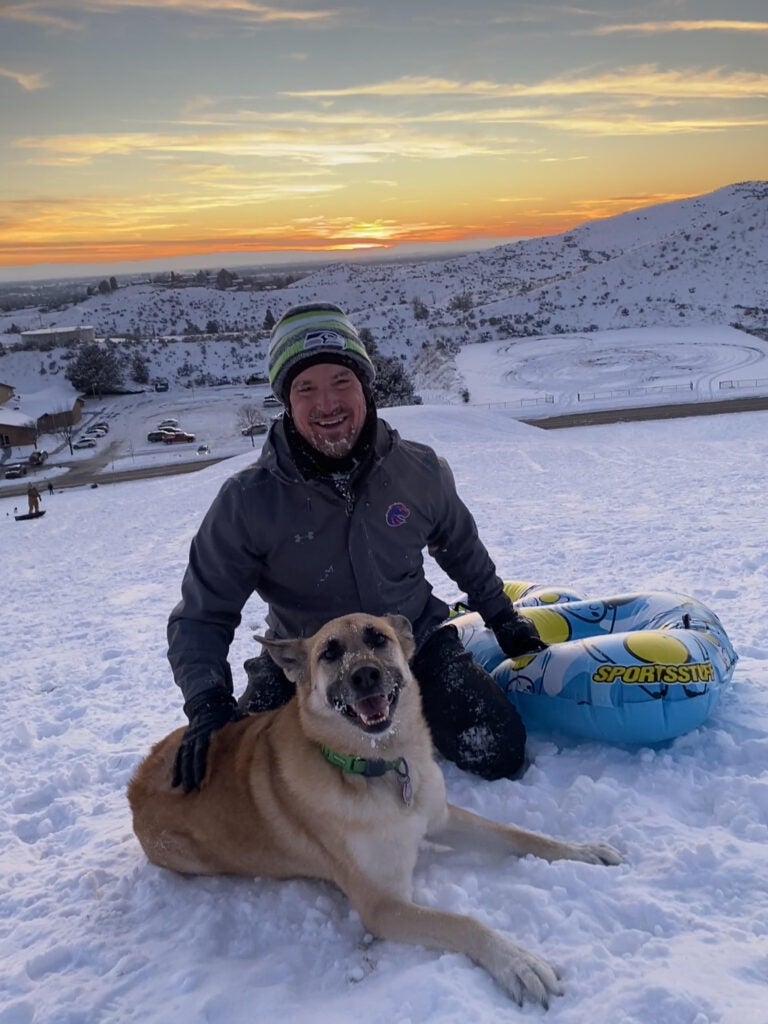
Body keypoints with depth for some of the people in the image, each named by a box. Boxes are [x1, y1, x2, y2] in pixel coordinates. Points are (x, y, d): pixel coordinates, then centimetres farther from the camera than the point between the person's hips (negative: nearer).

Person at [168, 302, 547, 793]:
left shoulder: (420, 470, -10)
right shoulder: (248, 500, -18)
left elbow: (461, 547, 11)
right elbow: (202, 616, -11)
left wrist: (503, 617, 18)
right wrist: (207, 703, -26)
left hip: (417, 642, 1)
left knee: (500, 754, -11)